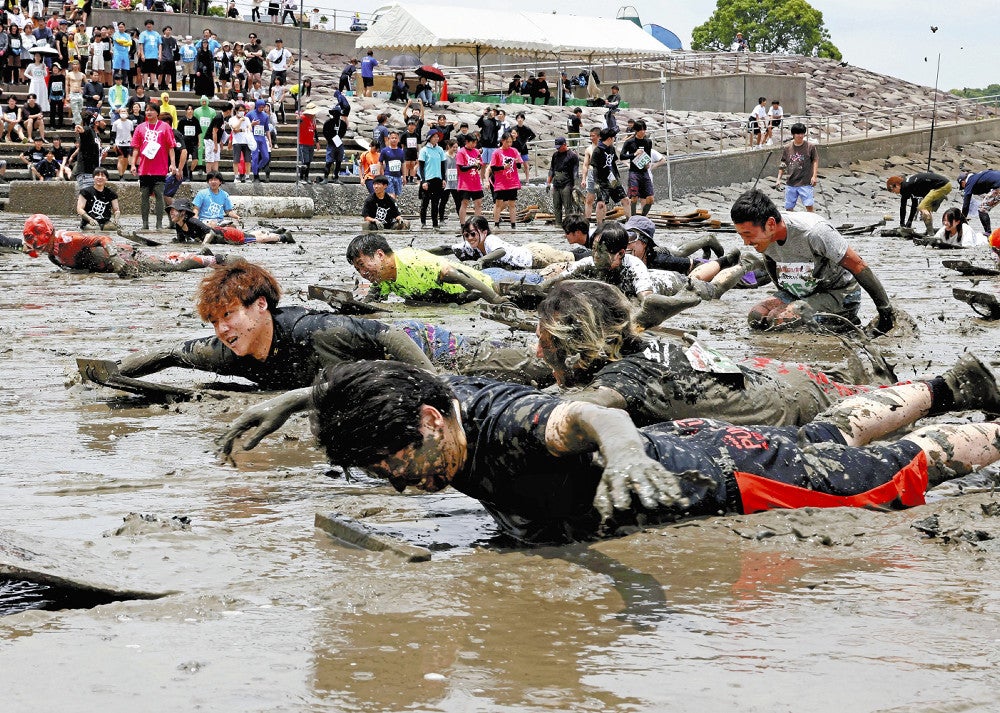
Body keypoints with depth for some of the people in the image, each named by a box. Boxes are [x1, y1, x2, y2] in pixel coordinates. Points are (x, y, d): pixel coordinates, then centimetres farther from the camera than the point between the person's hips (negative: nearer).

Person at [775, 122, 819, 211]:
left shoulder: (810, 147, -4)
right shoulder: (787, 149, 4)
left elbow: (815, 161, 2)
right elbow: (782, 165, 12)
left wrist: (814, 176, -8)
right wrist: (779, 179, 7)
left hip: (805, 183, -3)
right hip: (790, 183, 3)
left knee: (809, 206, -13)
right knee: (788, 207, 8)